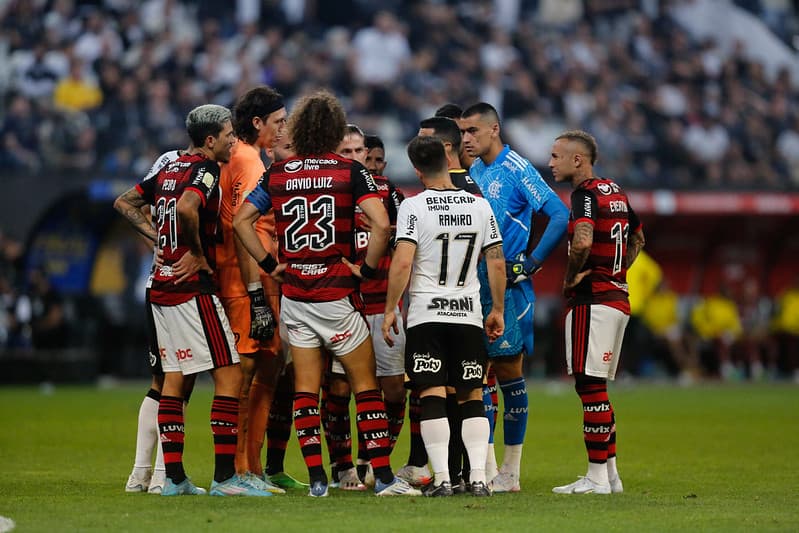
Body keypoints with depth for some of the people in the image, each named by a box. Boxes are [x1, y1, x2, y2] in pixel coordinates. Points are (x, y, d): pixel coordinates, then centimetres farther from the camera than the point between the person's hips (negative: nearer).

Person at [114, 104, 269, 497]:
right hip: (193, 288, -9)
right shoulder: (205, 171, -11)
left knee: (173, 379, 10)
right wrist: (197, 252, -16)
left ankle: (174, 477, 10)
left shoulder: (169, 170, 15)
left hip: (162, 287, 9)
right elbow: (186, 208, -30)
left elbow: (125, 203, 23)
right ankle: (225, 476, -9)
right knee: (229, 375, -6)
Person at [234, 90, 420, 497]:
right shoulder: (350, 172, -6)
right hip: (336, 295, -3)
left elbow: (241, 220, 7)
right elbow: (381, 224, -17)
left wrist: (269, 264, 8)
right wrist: (367, 268, -6)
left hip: (294, 294, 3)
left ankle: (316, 478, 2)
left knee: (305, 386, 7)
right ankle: (383, 476, 1)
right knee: (365, 383, 4)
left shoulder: (277, 173, 5)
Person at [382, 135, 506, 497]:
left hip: (426, 316, -3)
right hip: (468, 315, 3)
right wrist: (497, 310, 16)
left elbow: (402, 263, -14)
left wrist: (390, 309, -5)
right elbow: (497, 264, 6)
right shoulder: (480, 206, 4)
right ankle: (478, 477, -1)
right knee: (472, 398, 7)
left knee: (432, 397, -2)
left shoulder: (413, 208, -7)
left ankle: (442, 478, -6)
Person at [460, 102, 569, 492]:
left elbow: (560, 215, -16)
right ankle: (486, 467, 9)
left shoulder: (516, 170, -9)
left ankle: (511, 472, 4)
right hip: (473, 286, 7)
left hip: (507, 286, -7)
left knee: (508, 372, -1)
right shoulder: (472, 174, 13)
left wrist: (531, 262, -16)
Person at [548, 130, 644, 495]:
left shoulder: (585, 195, -13)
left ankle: (597, 477, -5)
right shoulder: (615, 192, 16)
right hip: (618, 297, 9)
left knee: (590, 386, -6)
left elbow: (583, 241, -31)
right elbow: (637, 237, 31)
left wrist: (570, 277, -15)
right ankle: (610, 473, 17)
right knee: (597, 388, 14)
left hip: (591, 301, -9)